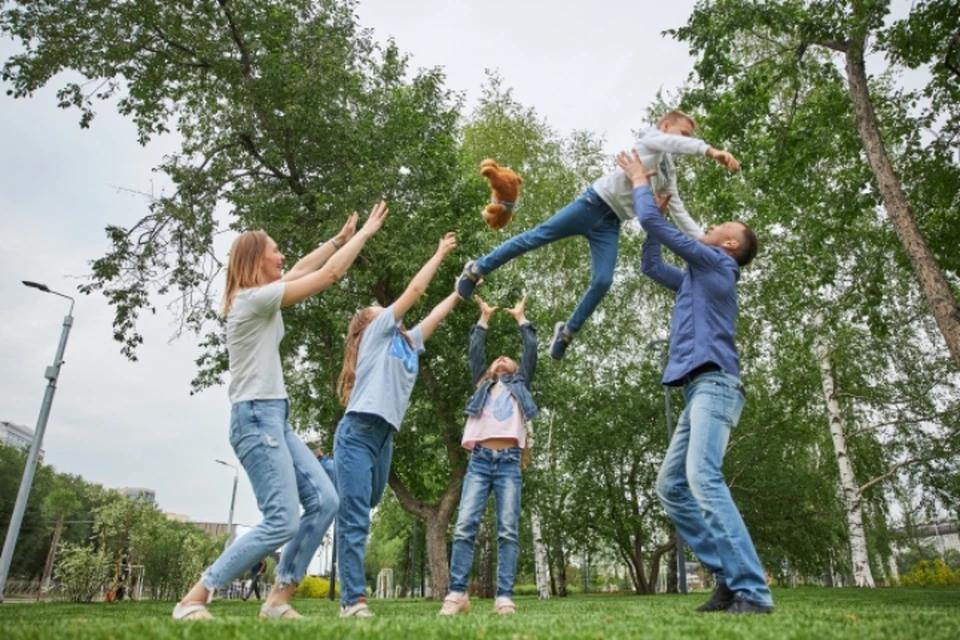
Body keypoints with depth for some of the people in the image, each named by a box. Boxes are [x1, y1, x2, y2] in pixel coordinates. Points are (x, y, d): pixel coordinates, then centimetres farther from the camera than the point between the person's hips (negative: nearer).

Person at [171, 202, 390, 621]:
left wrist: (340, 237, 27)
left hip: (274, 418, 10)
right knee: (282, 521, -14)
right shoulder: (255, 298, -11)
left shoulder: (258, 298, 16)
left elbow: (302, 270, 27)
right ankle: (192, 601, -2)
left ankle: (278, 599, 9)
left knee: (324, 501, 3)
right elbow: (330, 274, -11)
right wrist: (366, 232, -1)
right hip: (257, 417, -10)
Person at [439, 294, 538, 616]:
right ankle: (457, 594, -9)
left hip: (509, 462, -1)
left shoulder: (520, 385, 25)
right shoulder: (482, 385, 27)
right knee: (464, 526, -11)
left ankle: (504, 597, -9)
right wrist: (484, 318, 29)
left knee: (508, 530, -8)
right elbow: (475, 350, 22)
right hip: (480, 460, 1)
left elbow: (531, 350, 20)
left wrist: (520, 317, 30)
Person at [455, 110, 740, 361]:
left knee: (603, 282, -9)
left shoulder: (669, 175, 24)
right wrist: (711, 150, -34)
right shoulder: (651, 138, 5)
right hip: (596, 202, -7)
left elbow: (680, 213, 21)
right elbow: (675, 144, -19)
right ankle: (477, 270, -3)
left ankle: (567, 332, 5)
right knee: (539, 235, -13)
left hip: (611, 223, 7)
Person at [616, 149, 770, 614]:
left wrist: (640, 182, 18)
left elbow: (652, 223, 1)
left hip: (714, 382, -9)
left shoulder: (716, 262, 4)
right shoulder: (697, 277, 29)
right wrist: (650, 197, 36)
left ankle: (752, 591, -23)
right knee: (671, 485, 3)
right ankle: (731, 578, 2)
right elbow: (650, 265, 37)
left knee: (703, 477, -24)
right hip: (700, 388, 10)